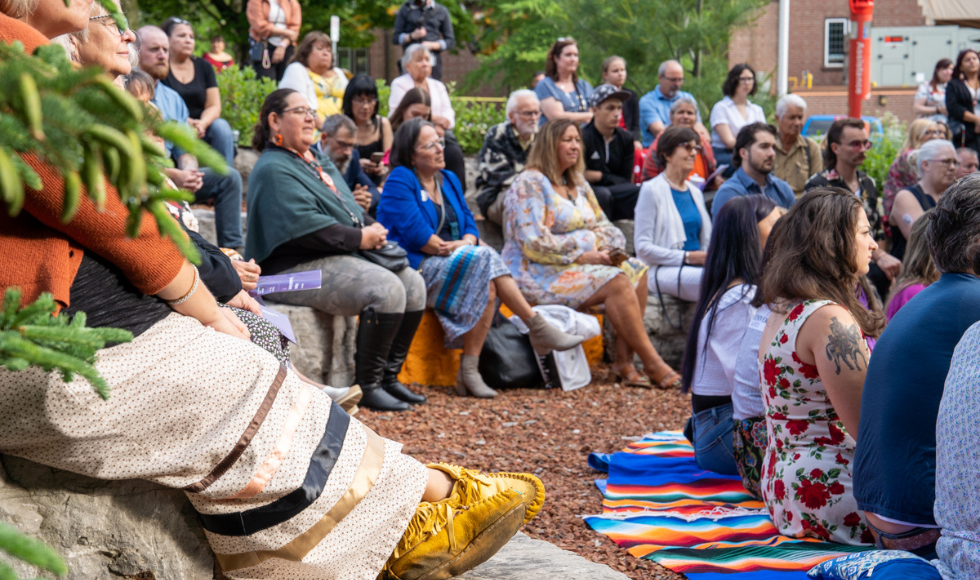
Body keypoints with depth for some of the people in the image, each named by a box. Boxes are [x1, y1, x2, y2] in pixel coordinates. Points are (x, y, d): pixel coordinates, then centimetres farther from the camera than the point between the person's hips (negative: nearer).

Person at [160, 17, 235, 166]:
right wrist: (186, 123, -24)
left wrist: (202, 123, -16)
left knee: (221, 126, -26)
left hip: (202, 130, 4)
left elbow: (214, 106, 6)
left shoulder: (203, 66, 14)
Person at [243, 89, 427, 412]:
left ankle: (389, 377, 7)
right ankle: (367, 387, -16)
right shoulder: (273, 169, -10)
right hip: (297, 270, -10)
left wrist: (372, 227, 2)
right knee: (386, 289, -26)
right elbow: (302, 224, -22)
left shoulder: (318, 162, 22)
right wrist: (359, 238, -18)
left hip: (342, 257, 10)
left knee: (413, 283, 1)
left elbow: (349, 207, 25)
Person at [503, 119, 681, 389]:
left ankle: (624, 361, -18)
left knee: (636, 269, -11)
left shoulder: (578, 184, 17)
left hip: (581, 265, 9)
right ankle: (652, 364, -22)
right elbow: (535, 245, -19)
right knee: (616, 282, -27)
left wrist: (606, 249, -5)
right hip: (540, 275, -9)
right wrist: (582, 256, -20)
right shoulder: (530, 184, -11)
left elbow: (602, 225, 18)